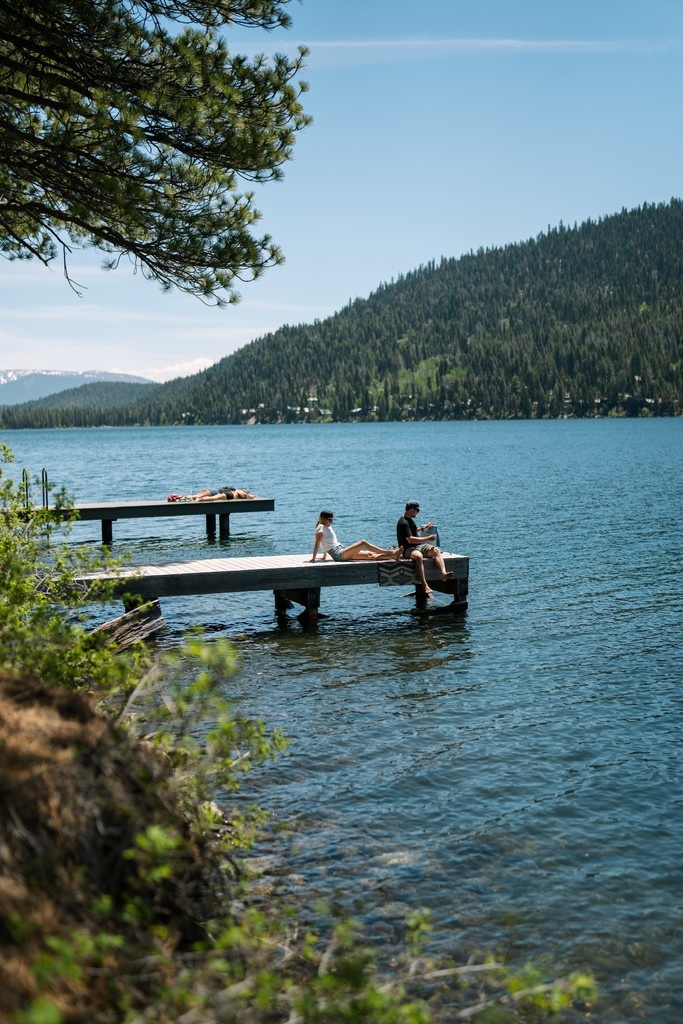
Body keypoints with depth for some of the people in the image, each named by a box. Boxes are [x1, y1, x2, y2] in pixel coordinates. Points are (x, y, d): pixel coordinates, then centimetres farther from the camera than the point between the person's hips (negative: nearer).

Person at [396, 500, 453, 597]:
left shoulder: (410, 520, 19)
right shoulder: (403, 523, -13)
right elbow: (410, 540, -20)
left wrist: (422, 528, 37)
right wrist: (428, 538, -16)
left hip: (419, 546, 9)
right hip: (408, 549, -9)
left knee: (436, 550, -19)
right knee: (419, 556, -41)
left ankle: (444, 573, -42)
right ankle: (425, 586, -52)